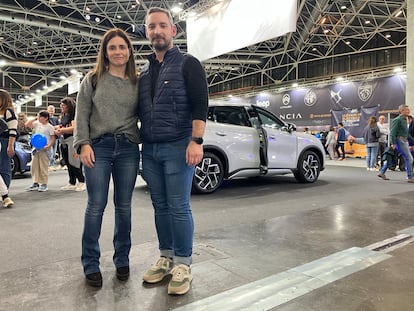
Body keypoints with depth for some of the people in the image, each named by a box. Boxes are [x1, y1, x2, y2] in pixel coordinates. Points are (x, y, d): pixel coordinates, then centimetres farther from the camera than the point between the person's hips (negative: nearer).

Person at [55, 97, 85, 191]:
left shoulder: (73, 115, -8)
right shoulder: (63, 117, 18)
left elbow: (74, 128, -19)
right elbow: (60, 128, 23)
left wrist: (62, 130, -15)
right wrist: (57, 131, 2)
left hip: (72, 140, -9)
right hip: (64, 141, 9)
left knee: (74, 163, -9)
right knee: (68, 163, 10)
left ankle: (81, 182, 1)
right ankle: (72, 183, 18)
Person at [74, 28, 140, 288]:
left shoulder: (137, 82, 10)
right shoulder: (93, 79, 7)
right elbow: (82, 114, 3)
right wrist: (84, 144, -8)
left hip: (128, 148, 2)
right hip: (99, 147, -1)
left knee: (124, 206, 7)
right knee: (96, 205, 0)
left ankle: (122, 259, 22)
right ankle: (91, 263, 14)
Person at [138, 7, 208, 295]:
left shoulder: (188, 64, 2)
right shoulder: (144, 72, 19)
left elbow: (200, 105, -9)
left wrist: (196, 141, -20)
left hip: (177, 147, -5)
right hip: (150, 149, 6)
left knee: (179, 207, -2)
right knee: (161, 206, 10)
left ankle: (183, 264, 10)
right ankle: (166, 258, 23)